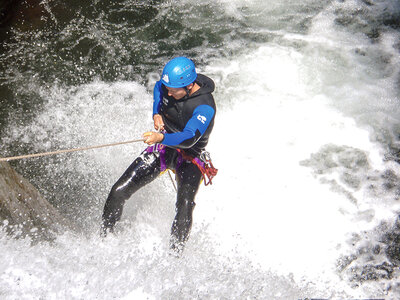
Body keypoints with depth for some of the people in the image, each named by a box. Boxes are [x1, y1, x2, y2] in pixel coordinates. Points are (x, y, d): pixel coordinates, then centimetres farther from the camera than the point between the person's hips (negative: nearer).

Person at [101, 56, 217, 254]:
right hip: (163, 147, 5)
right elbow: (157, 87, 17)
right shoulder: (167, 85, -9)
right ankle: (104, 237, 14)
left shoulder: (205, 106, -28)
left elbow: (189, 138, -41)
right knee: (119, 191, -5)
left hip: (190, 157, -5)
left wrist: (161, 138, -59)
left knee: (184, 209, -27)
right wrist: (156, 113, 1)